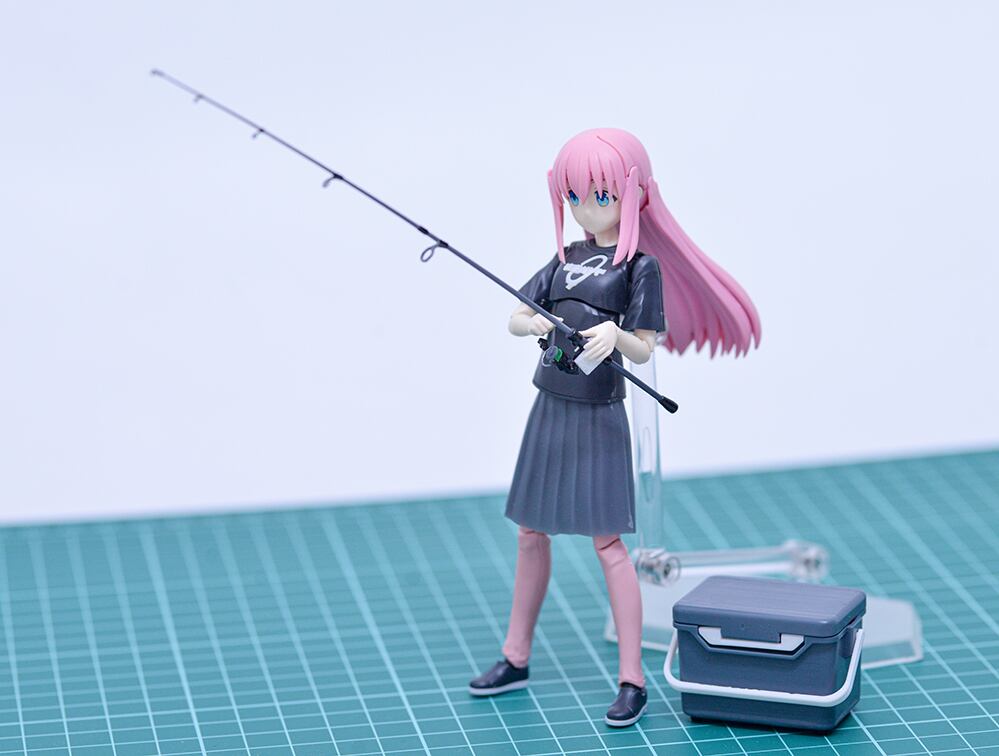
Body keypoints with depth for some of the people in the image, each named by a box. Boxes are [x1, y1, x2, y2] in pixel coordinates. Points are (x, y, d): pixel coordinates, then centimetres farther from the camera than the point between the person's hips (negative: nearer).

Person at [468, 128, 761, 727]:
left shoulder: (641, 266, -7)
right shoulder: (567, 258, 10)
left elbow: (645, 349, -10)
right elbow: (514, 319, 8)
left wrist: (615, 335, -32)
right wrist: (533, 323, -15)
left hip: (599, 415, -6)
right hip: (550, 408, 6)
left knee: (608, 541, -8)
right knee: (532, 533, 13)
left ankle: (633, 680, -5)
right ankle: (516, 658, 26)